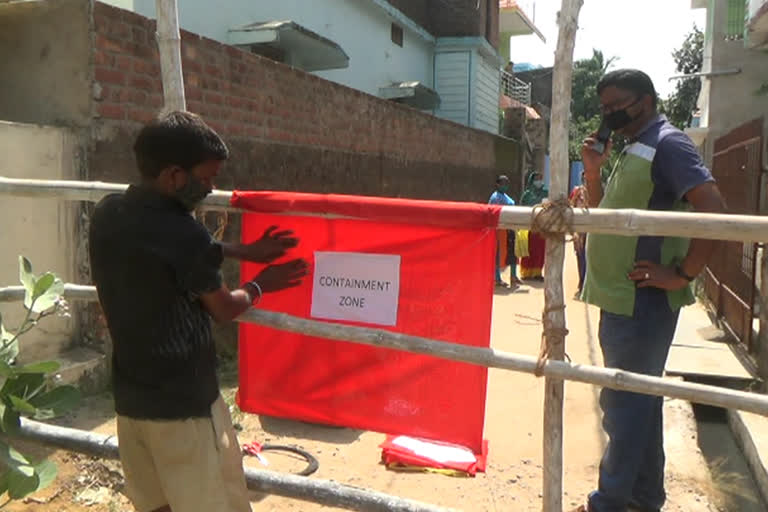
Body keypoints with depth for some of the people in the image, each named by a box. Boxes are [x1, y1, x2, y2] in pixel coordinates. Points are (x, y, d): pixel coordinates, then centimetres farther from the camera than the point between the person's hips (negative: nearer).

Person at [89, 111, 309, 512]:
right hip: (184, 403, -7)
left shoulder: (107, 214, 0)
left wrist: (244, 251, 19)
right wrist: (260, 285, 11)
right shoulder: (181, 233, -22)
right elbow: (224, 309, -8)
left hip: (130, 397, 8)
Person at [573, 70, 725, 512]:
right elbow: (606, 214, 21)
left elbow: (713, 209, -22)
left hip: (642, 301, -10)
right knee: (638, 399, 17)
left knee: (626, 403, -1)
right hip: (624, 298, 10)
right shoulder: (635, 149, 16)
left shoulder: (666, 144, -12)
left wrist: (682, 274, -20)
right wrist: (594, 172, 5)